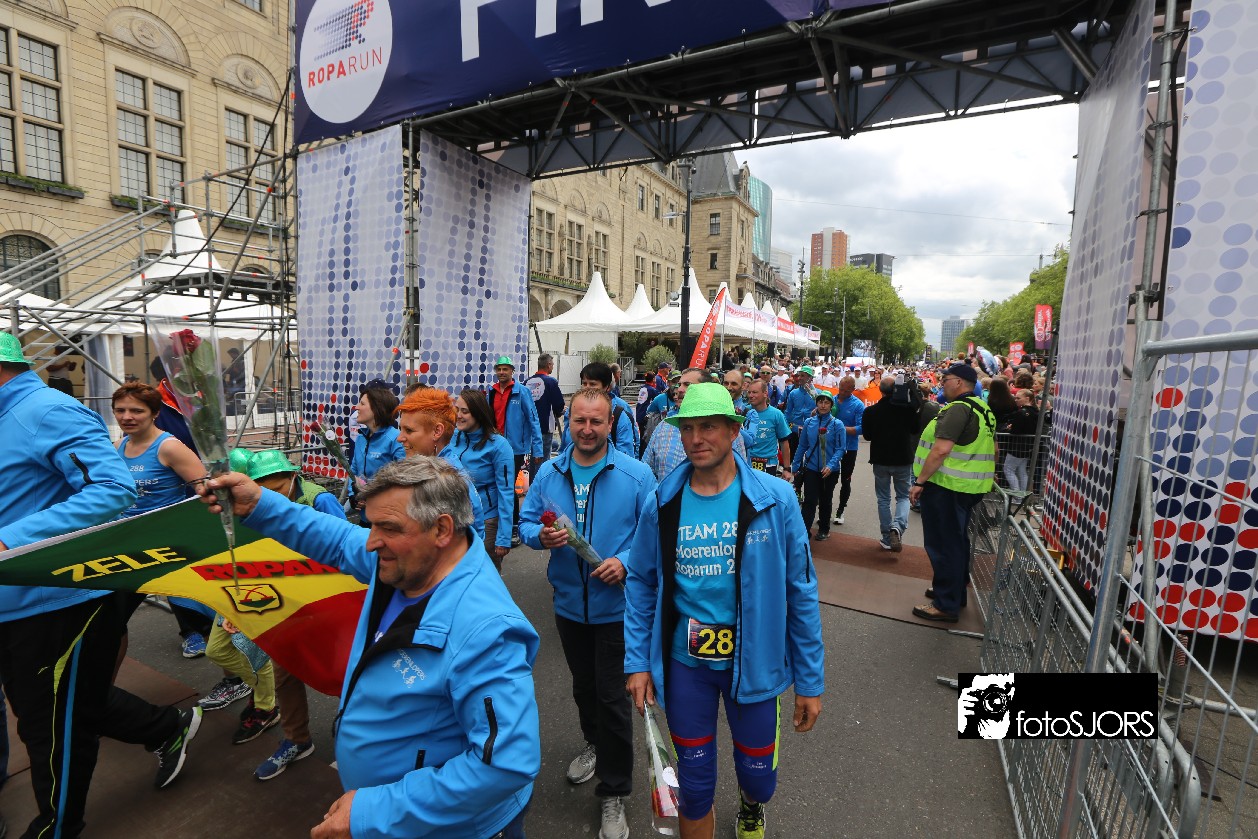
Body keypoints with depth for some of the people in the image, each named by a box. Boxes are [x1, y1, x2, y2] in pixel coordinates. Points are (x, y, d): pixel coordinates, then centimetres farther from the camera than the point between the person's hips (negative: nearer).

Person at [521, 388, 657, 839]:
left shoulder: (636, 474, -13)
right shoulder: (549, 473, -2)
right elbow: (526, 521, 2)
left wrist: (625, 561, -26)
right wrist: (541, 536, -20)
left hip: (615, 605, -4)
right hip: (569, 602, 4)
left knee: (612, 697, 6)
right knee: (583, 686, 25)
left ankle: (614, 794, 28)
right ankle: (595, 745, 55)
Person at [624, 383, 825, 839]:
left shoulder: (775, 499, -14)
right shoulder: (662, 503, -8)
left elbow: (801, 591, -7)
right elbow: (641, 584, 2)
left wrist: (810, 680, -3)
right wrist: (637, 661, -2)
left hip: (753, 660, 0)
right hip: (684, 661, 1)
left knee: (758, 775, 20)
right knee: (695, 783, 14)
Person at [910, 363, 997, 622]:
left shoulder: (958, 409, -19)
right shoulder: (982, 409, 13)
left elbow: (941, 450, -26)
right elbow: (993, 450, 21)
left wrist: (920, 481, -21)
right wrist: (983, 475, 28)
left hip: (946, 487, -10)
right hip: (970, 488, 10)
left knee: (943, 545, -2)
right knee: (957, 541, 20)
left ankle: (946, 605, 6)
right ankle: (956, 593, 34)